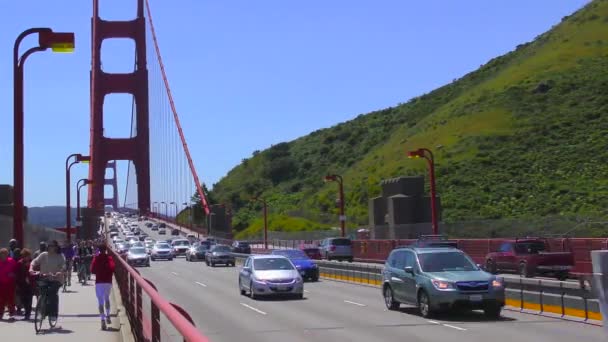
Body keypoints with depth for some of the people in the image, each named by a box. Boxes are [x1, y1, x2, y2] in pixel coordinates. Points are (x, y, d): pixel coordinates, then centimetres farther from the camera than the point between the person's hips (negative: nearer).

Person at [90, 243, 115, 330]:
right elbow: (113, 268, -13)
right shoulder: (109, 258, -1)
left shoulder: (96, 258, -1)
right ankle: (108, 316, 21)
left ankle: (103, 319, -17)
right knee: (107, 298, 23)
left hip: (99, 281, -1)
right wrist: (108, 273, 7)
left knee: (100, 301, -4)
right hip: (108, 281, 1)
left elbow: (92, 270, -4)